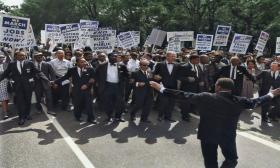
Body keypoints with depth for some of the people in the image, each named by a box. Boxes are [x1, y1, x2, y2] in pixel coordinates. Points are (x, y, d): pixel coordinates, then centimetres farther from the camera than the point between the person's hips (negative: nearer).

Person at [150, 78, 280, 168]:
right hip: (228, 136, 1)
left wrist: (161, 88, -6)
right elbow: (256, 101, 6)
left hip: (207, 135, -1)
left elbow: (183, 95, -14)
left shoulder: (205, 97, -17)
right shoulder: (239, 101, -11)